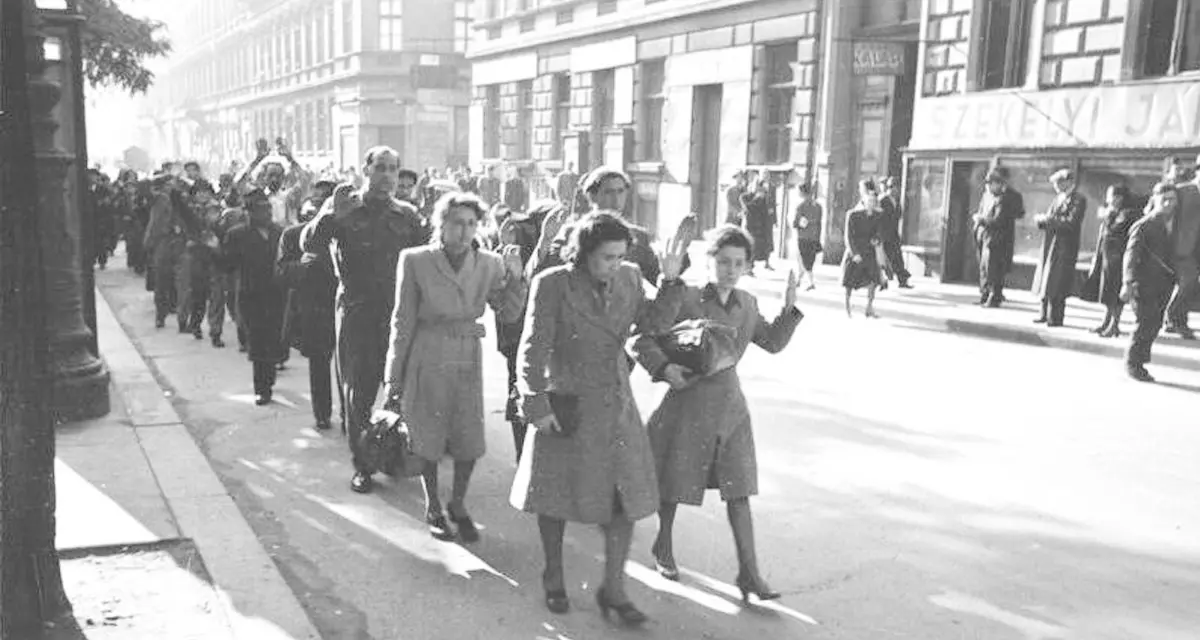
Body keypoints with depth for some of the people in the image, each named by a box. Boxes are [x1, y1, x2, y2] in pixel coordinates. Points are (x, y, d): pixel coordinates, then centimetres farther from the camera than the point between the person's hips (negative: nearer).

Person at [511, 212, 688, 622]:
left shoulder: (628, 278, -1)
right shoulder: (553, 284, -15)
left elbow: (654, 323, 6)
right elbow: (532, 349, -14)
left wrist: (670, 281, -7)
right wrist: (537, 405, -17)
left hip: (616, 407, 4)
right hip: (566, 407, -4)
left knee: (626, 496, 4)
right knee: (555, 495, 13)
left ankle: (613, 588, 20)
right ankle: (553, 578, 35)